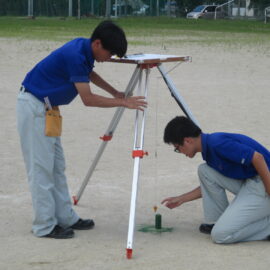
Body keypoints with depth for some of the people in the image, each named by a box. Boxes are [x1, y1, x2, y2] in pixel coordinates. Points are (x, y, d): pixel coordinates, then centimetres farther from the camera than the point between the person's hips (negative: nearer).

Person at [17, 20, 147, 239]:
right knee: (41, 167, -6)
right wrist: (123, 103, -20)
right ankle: (45, 226, -1)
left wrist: (115, 93, 14)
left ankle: (66, 218, 17)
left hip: (46, 107, 10)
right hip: (33, 106, -10)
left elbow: (90, 74, 26)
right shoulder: (75, 55, -25)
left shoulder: (85, 51, 3)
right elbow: (88, 99, -24)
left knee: (57, 166, 12)